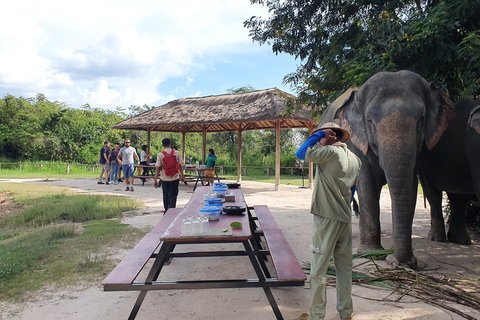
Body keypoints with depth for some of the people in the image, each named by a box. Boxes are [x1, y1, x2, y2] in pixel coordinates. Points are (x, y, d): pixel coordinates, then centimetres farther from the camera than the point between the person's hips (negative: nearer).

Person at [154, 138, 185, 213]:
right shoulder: (176, 153, -4)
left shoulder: (160, 155, -6)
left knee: (166, 196, 16)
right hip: (175, 178, -1)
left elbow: (158, 168, -6)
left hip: (164, 179, 1)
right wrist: (182, 176, 10)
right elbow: (180, 165, 0)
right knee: (173, 195, 4)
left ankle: (167, 211, 27)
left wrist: (155, 180, 0)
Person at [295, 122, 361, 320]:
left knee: (318, 269, 0)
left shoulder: (331, 152, -11)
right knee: (345, 267, 15)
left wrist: (319, 134, -3)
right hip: (345, 218, 8)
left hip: (326, 217, -8)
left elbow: (301, 154, -11)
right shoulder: (355, 159, 13)